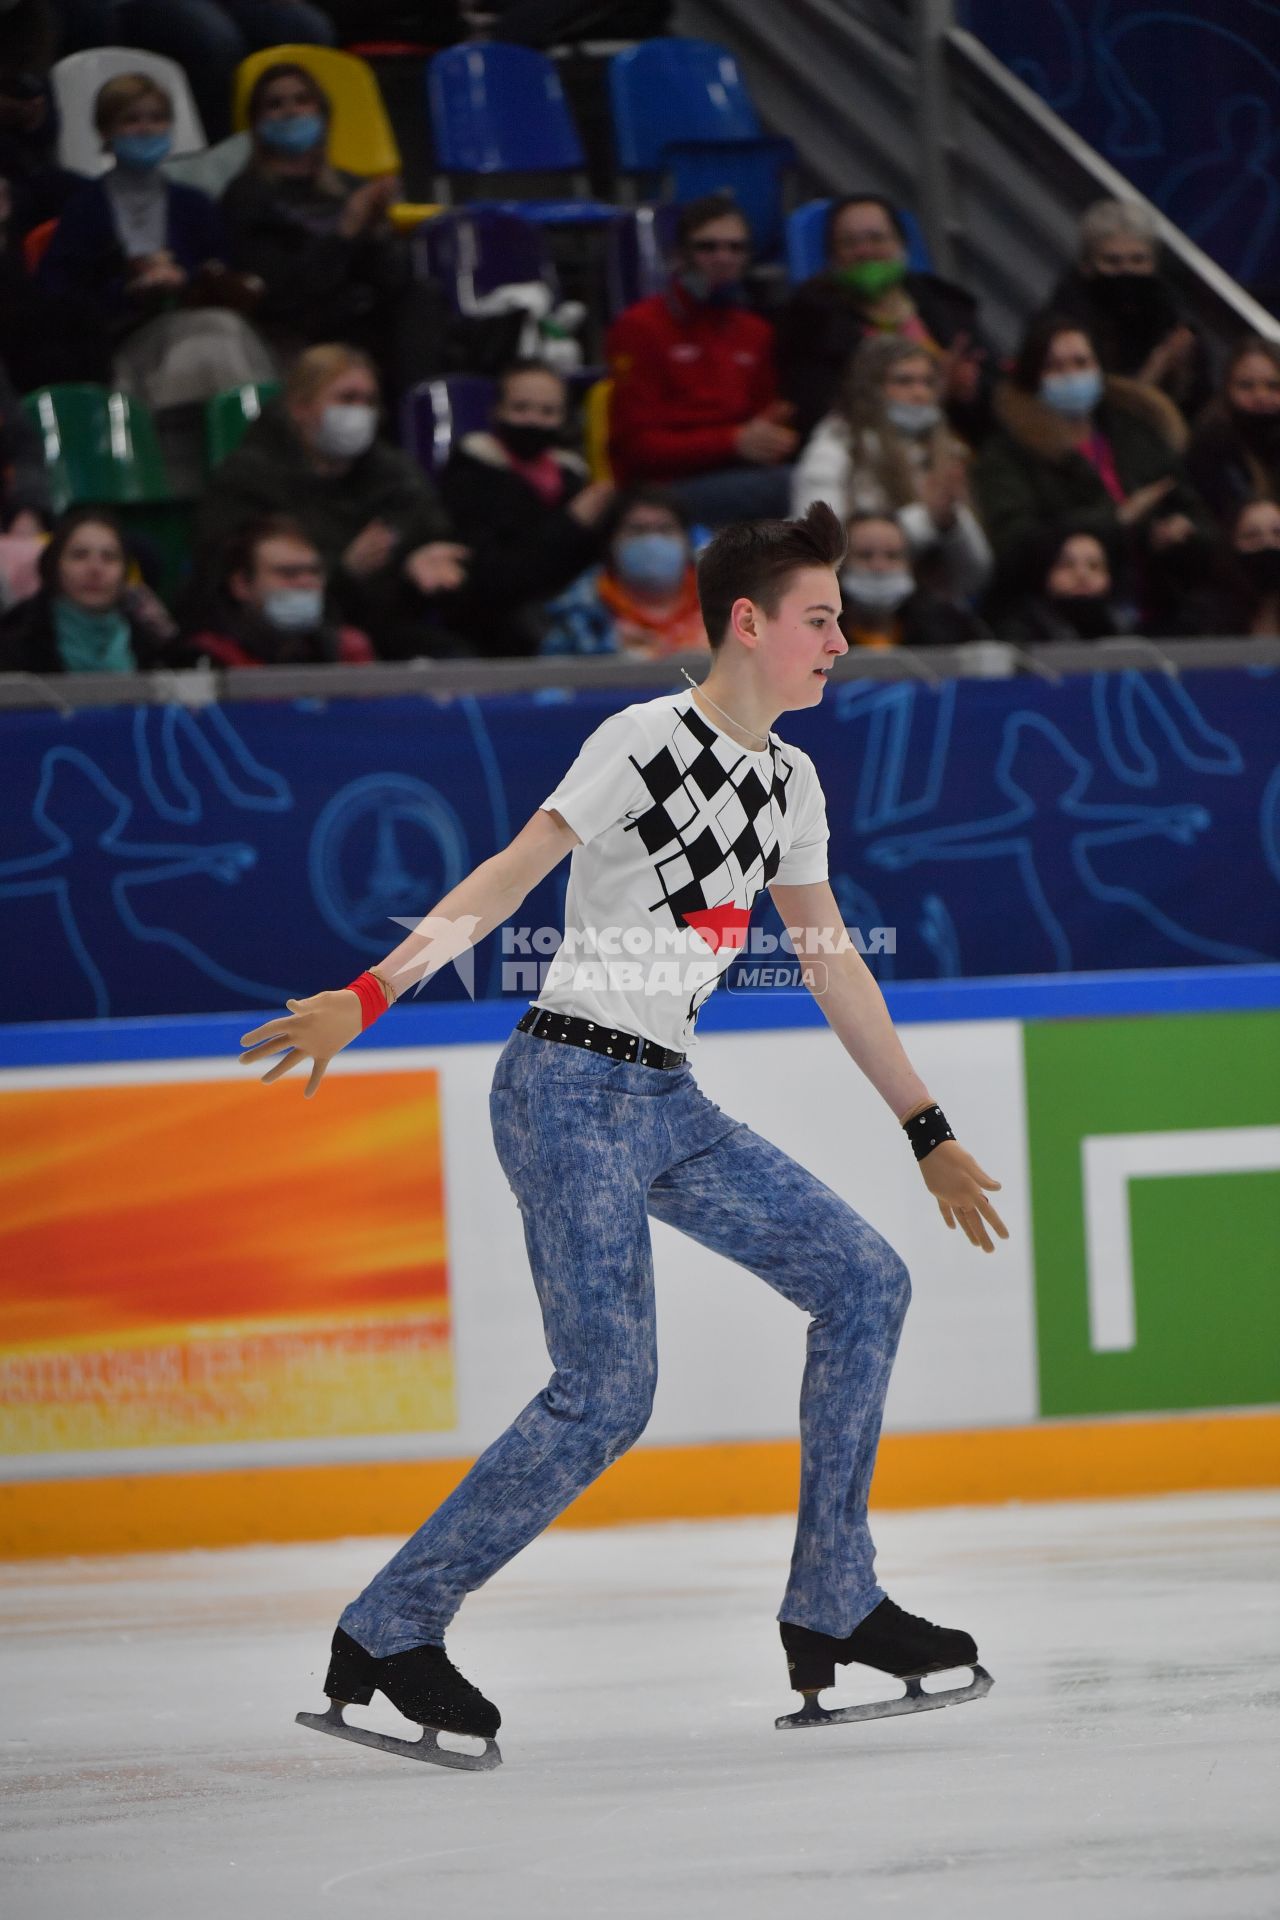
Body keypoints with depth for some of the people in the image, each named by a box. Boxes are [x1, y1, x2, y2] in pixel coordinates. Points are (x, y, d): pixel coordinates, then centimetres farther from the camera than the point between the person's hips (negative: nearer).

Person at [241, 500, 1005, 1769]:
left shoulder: (790, 783, 13)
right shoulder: (649, 740, -12)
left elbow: (834, 967, 21)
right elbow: (510, 874, -19)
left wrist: (929, 1133, 23)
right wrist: (368, 996, -30)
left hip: (667, 1103, 9)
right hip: (570, 1091, -9)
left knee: (864, 1283, 4)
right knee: (604, 1398, -14)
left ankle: (832, 1614, 9)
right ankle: (385, 1635, -4)